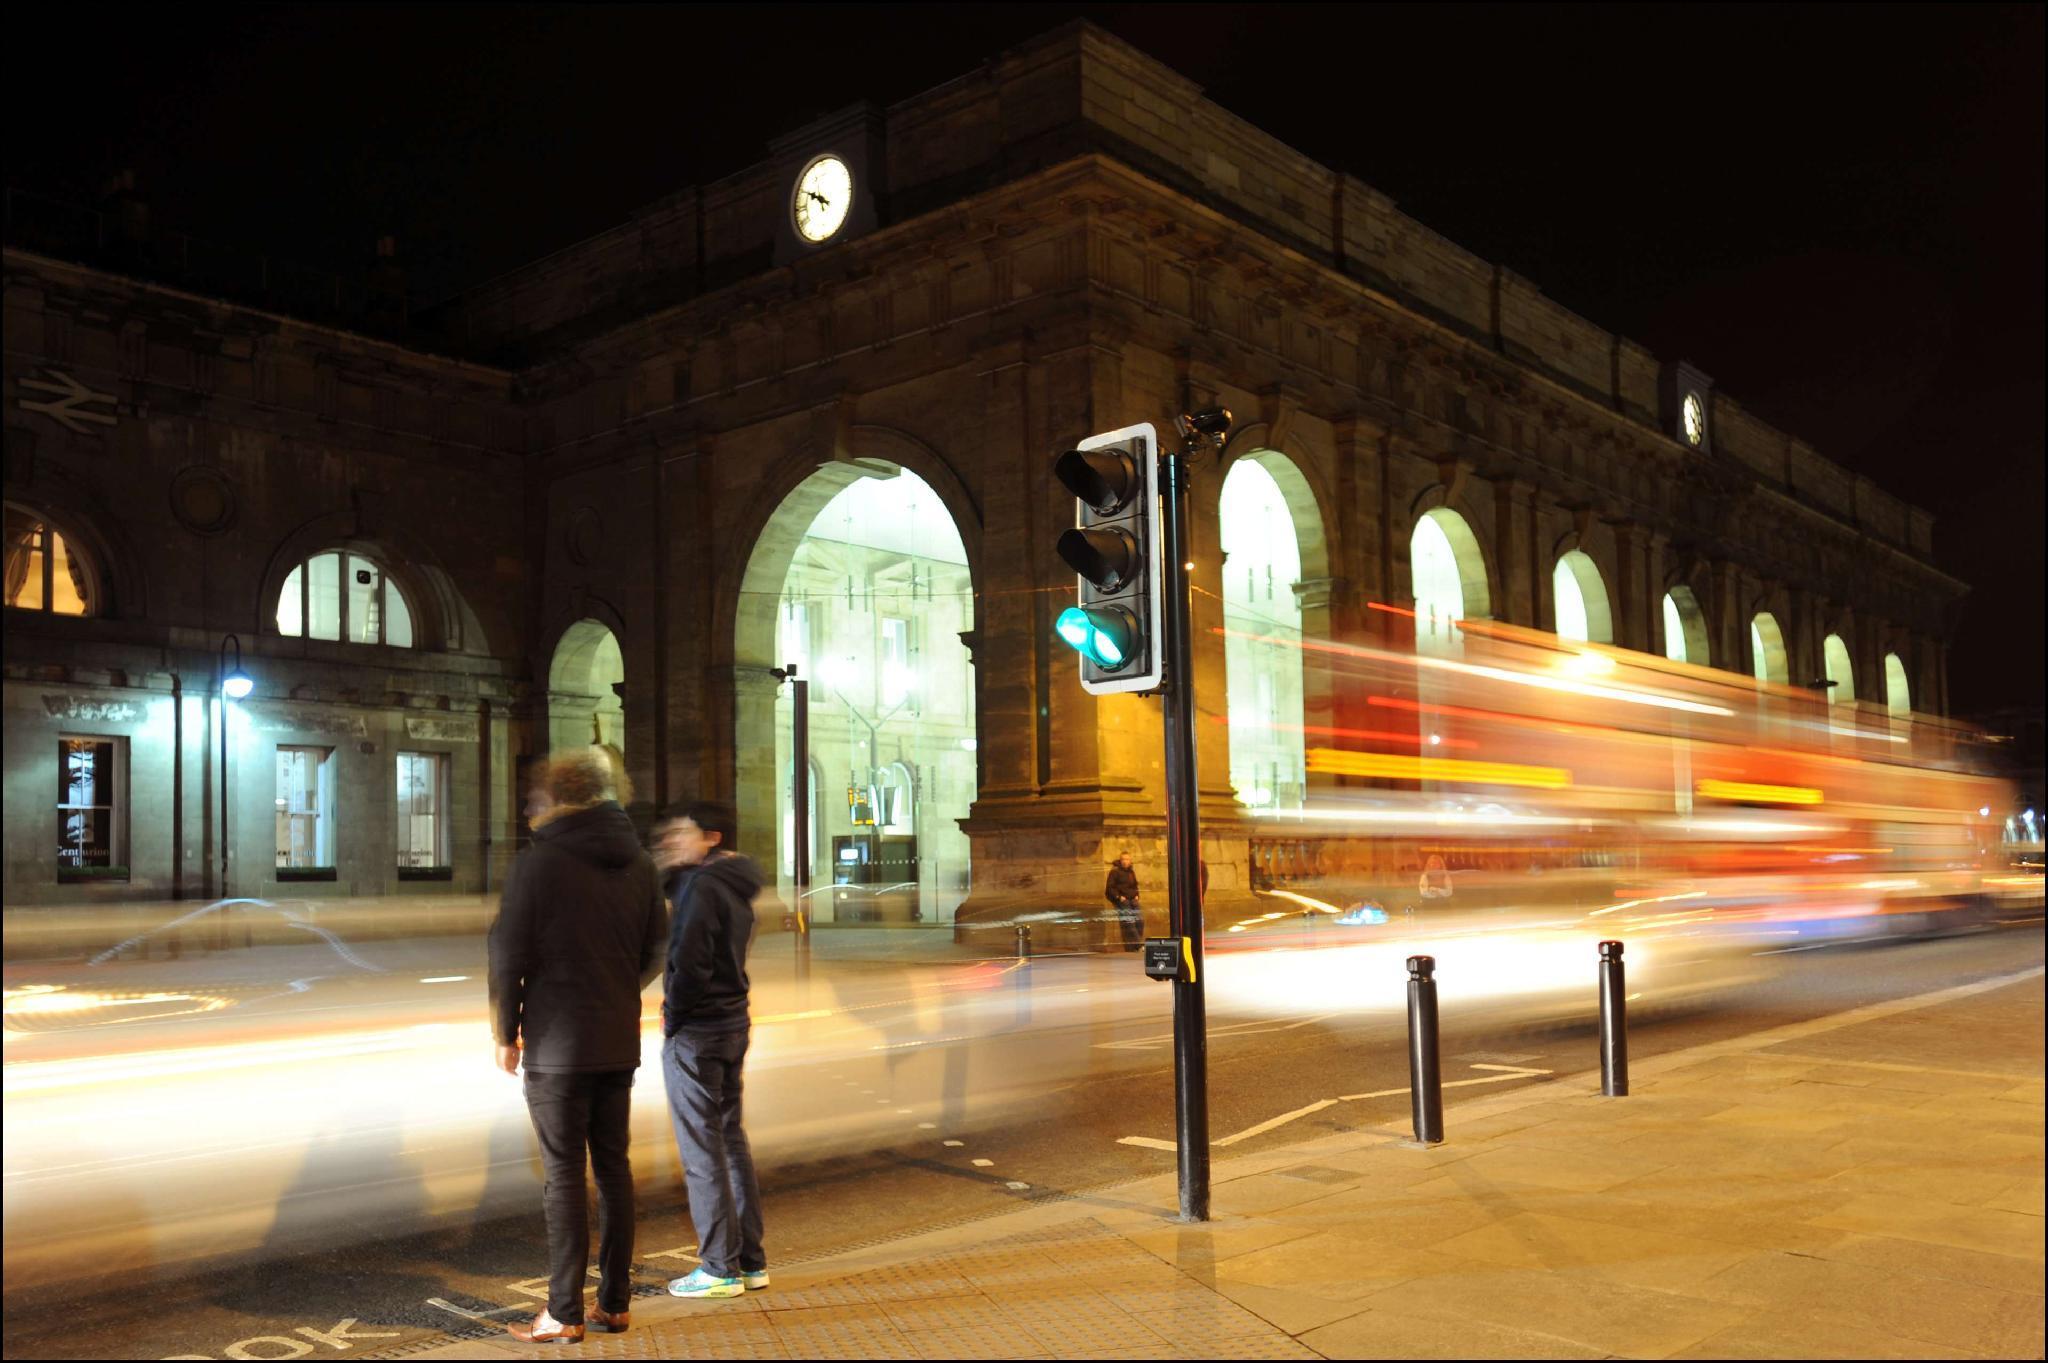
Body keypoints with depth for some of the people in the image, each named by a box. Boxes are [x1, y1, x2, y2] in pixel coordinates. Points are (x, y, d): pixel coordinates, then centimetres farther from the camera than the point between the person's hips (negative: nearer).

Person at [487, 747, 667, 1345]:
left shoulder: (539, 862, -11)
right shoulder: (639, 863, 6)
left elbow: (509, 955, -9)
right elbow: (654, 950, 12)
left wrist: (507, 1033, 2)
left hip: (556, 1045, -5)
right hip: (620, 1042, 5)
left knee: (563, 1175, 0)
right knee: (614, 1167, 11)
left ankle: (563, 1315, 5)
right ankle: (614, 1303, 18)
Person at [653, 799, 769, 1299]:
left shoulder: (702, 886, -17)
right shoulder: (737, 886, 11)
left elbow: (689, 963, -22)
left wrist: (673, 1018, -11)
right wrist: (671, 867, 7)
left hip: (695, 1032, -9)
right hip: (734, 1023, 9)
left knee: (700, 1149, -1)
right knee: (731, 1140, 15)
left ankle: (720, 1268, 6)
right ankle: (750, 1260, 21)